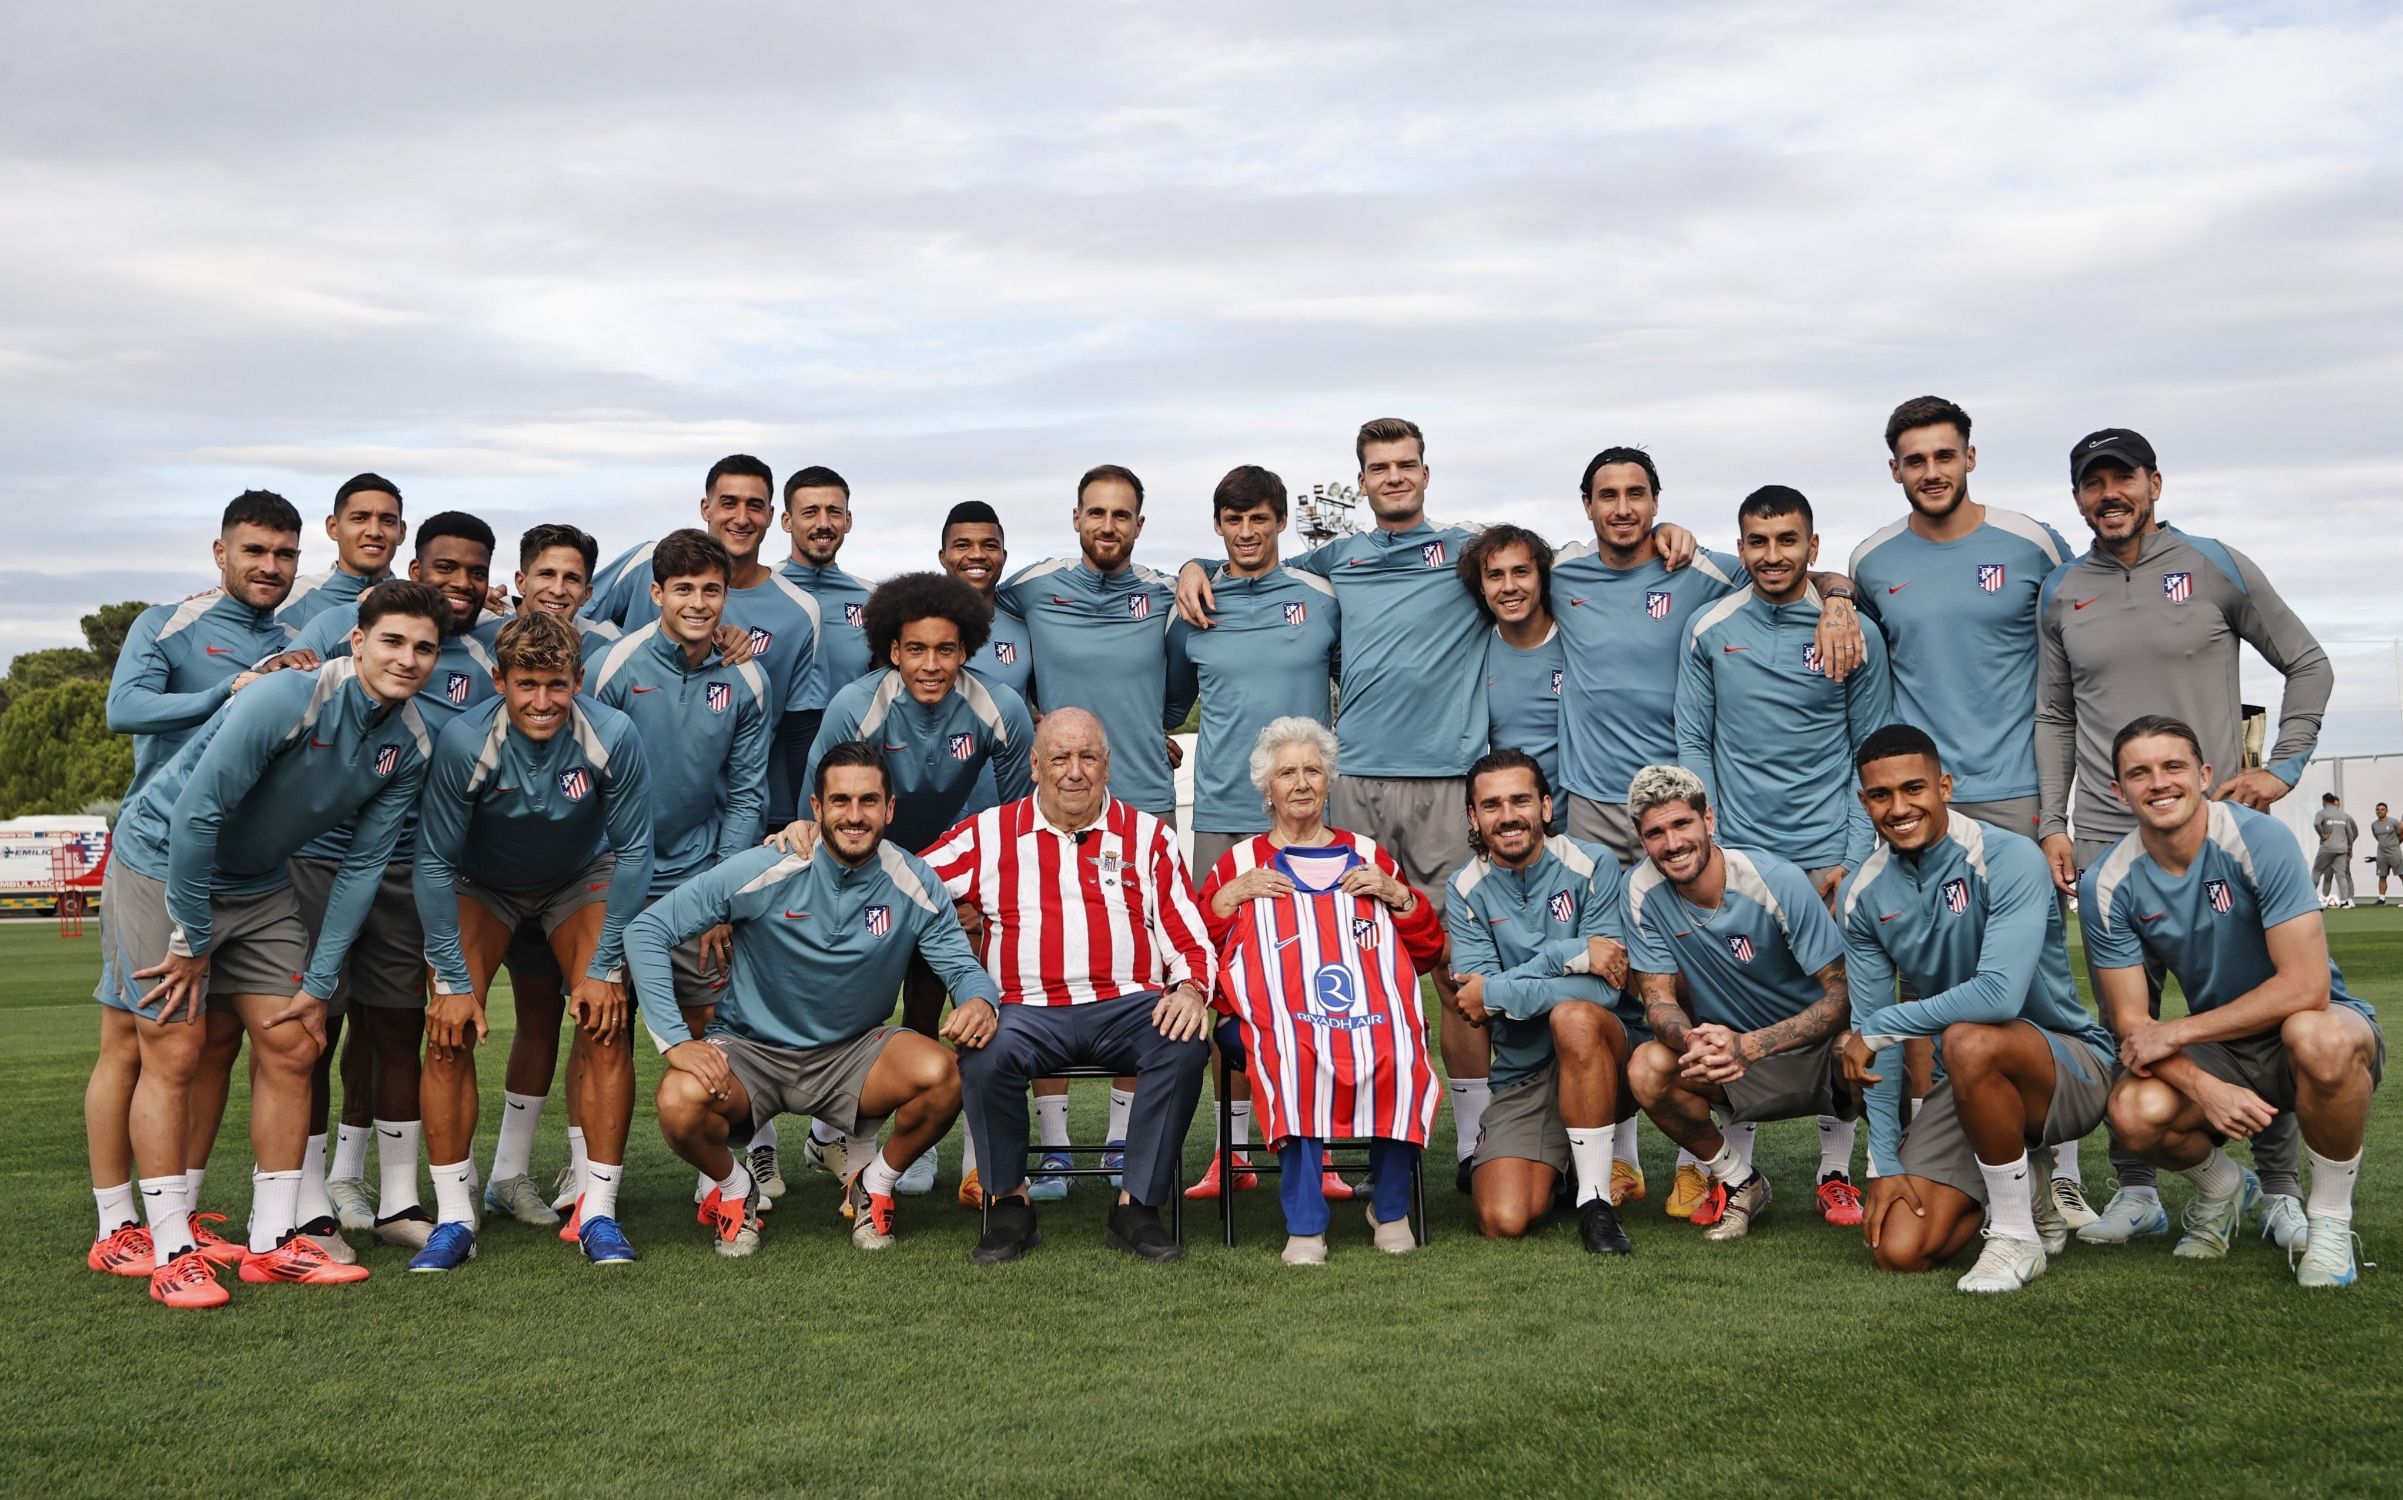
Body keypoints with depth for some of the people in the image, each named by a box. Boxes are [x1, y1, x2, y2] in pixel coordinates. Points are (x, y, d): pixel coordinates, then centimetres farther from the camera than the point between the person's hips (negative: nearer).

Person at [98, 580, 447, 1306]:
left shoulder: (410, 747, -7)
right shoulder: (289, 700, -27)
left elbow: (362, 866, -3)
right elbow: (196, 813, -25)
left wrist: (319, 983, -5)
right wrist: (192, 939, -18)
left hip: (258, 883, 6)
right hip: (163, 861, -6)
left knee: (291, 1046, 1)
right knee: (173, 1051, -7)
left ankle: (274, 1242, 11)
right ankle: (172, 1254, 2)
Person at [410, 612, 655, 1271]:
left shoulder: (612, 737, -29)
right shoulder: (465, 741, -30)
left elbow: (633, 851, -17)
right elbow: (434, 860, -20)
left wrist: (605, 969, -17)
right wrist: (453, 980, -20)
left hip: (582, 881, 0)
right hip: (481, 885, 0)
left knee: (606, 1024, -16)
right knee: (449, 1030, -16)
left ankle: (598, 1212, -6)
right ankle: (453, 1218, -4)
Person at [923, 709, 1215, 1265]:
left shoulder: (1147, 835, 17)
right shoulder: (992, 833, 15)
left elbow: (1190, 937, 12)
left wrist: (1190, 990, -9)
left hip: (1128, 1004, 1)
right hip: (1030, 1007, 0)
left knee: (1185, 1044, -30)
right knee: (986, 1053, -32)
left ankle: (1137, 1207, -17)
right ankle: (1009, 1204, -10)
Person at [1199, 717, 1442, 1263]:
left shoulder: (1367, 855, 28)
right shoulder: (1240, 861, 25)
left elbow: (1429, 950, 23)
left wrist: (1397, 895, 7)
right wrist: (1230, 895, 1)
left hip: (1373, 1010, 1)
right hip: (1282, 1013, -1)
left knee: (1401, 1058, -34)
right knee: (1294, 1060, -38)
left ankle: (1391, 1208, -13)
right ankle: (1305, 1225, -31)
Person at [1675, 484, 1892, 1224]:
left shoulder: (1854, 634, 0)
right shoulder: (1710, 631, 4)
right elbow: (1693, 744, 6)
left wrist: (1853, 859, -5)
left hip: (1827, 856, -1)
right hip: (1736, 855, 1)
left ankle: (1836, 1170, 14)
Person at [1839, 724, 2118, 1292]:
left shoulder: (2008, 858, -19)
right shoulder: (1861, 895, -2)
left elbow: (2000, 994, -33)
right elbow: (1870, 1028, -1)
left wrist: (1880, 1027, -22)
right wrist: (1886, 1163, -7)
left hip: (2073, 1064, -5)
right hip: (1969, 1084, 5)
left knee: (1968, 1041, -39)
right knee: (1900, 1251, -11)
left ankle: (2016, 1234, -16)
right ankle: (2024, 1192, 20)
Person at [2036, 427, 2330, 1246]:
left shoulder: (2215, 567, 2)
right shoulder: (2061, 593, 10)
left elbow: (2307, 664, 9)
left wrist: (2283, 766, -2)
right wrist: (2052, 822, 7)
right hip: (2105, 836, 2)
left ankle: (2280, 1188, 12)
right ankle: (2137, 1191, 13)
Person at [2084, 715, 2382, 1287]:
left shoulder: (2259, 840, -20)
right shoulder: (2106, 885, -9)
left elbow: (2306, 986, -26)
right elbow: (2130, 1020, -7)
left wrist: (2177, 1032, -23)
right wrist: (2204, 1088, -25)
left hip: (2312, 1026, -3)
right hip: (2219, 1051, 3)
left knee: (2319, 1038, -39)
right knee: (2135, 1112, -28)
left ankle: (2330, 1219, -12)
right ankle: (2221, 1189, 10)